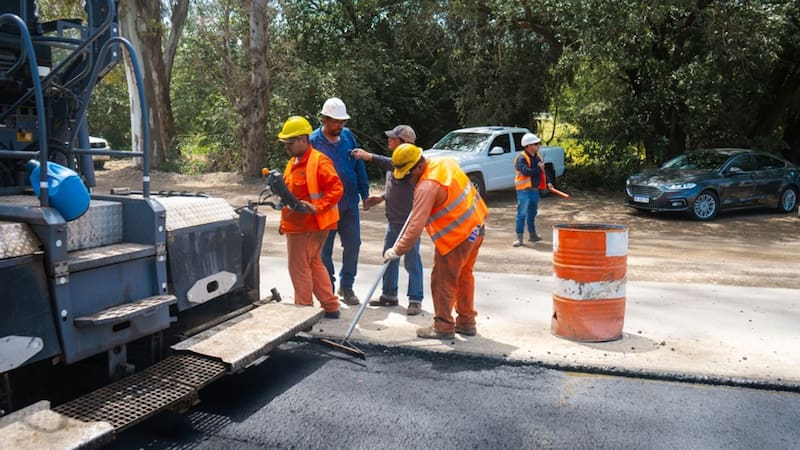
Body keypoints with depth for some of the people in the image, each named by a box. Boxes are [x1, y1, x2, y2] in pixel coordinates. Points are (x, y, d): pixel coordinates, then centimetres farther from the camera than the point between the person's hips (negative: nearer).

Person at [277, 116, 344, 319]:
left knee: (299, 268, -3)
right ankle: (331, 307, 26)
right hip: (296, 224, 10)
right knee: (314, 264, 17)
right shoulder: (293, 162, 15)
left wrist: (316, 207, -29)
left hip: (308, 226, -10)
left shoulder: (319, 161, -15)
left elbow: (336, 189, -21)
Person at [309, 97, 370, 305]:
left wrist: (364, 193, 8)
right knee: (325, 249, 7)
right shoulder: (313, 142, -11)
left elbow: (359, 165, 8)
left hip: (350, 203, 4)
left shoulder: (348, 135, 1)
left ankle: (346, 286, 25)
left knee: (353, 245, 9)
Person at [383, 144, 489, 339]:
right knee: (464, 275, 20)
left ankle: (443, 326, 17)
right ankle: (466, 322, 31)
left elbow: (416, 226, -25)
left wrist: (397, 251, -18)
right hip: (476, 227, 9)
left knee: (443, 281, 5)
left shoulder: (427, 186, -23)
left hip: (456, 237, -9)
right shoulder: (445, 162, 3)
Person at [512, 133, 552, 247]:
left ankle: (532, 234, 28)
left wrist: (547, 182, 12)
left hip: (535, 189, 8)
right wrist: (538, 168, -18)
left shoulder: (537, 156, 13)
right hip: (524, 190, -8)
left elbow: (542, 171, 22)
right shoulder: (521, 158, -13)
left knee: (532, 213, 17)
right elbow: (526, 172, -27)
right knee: (522, 213, -7)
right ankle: (519, 237, -3)